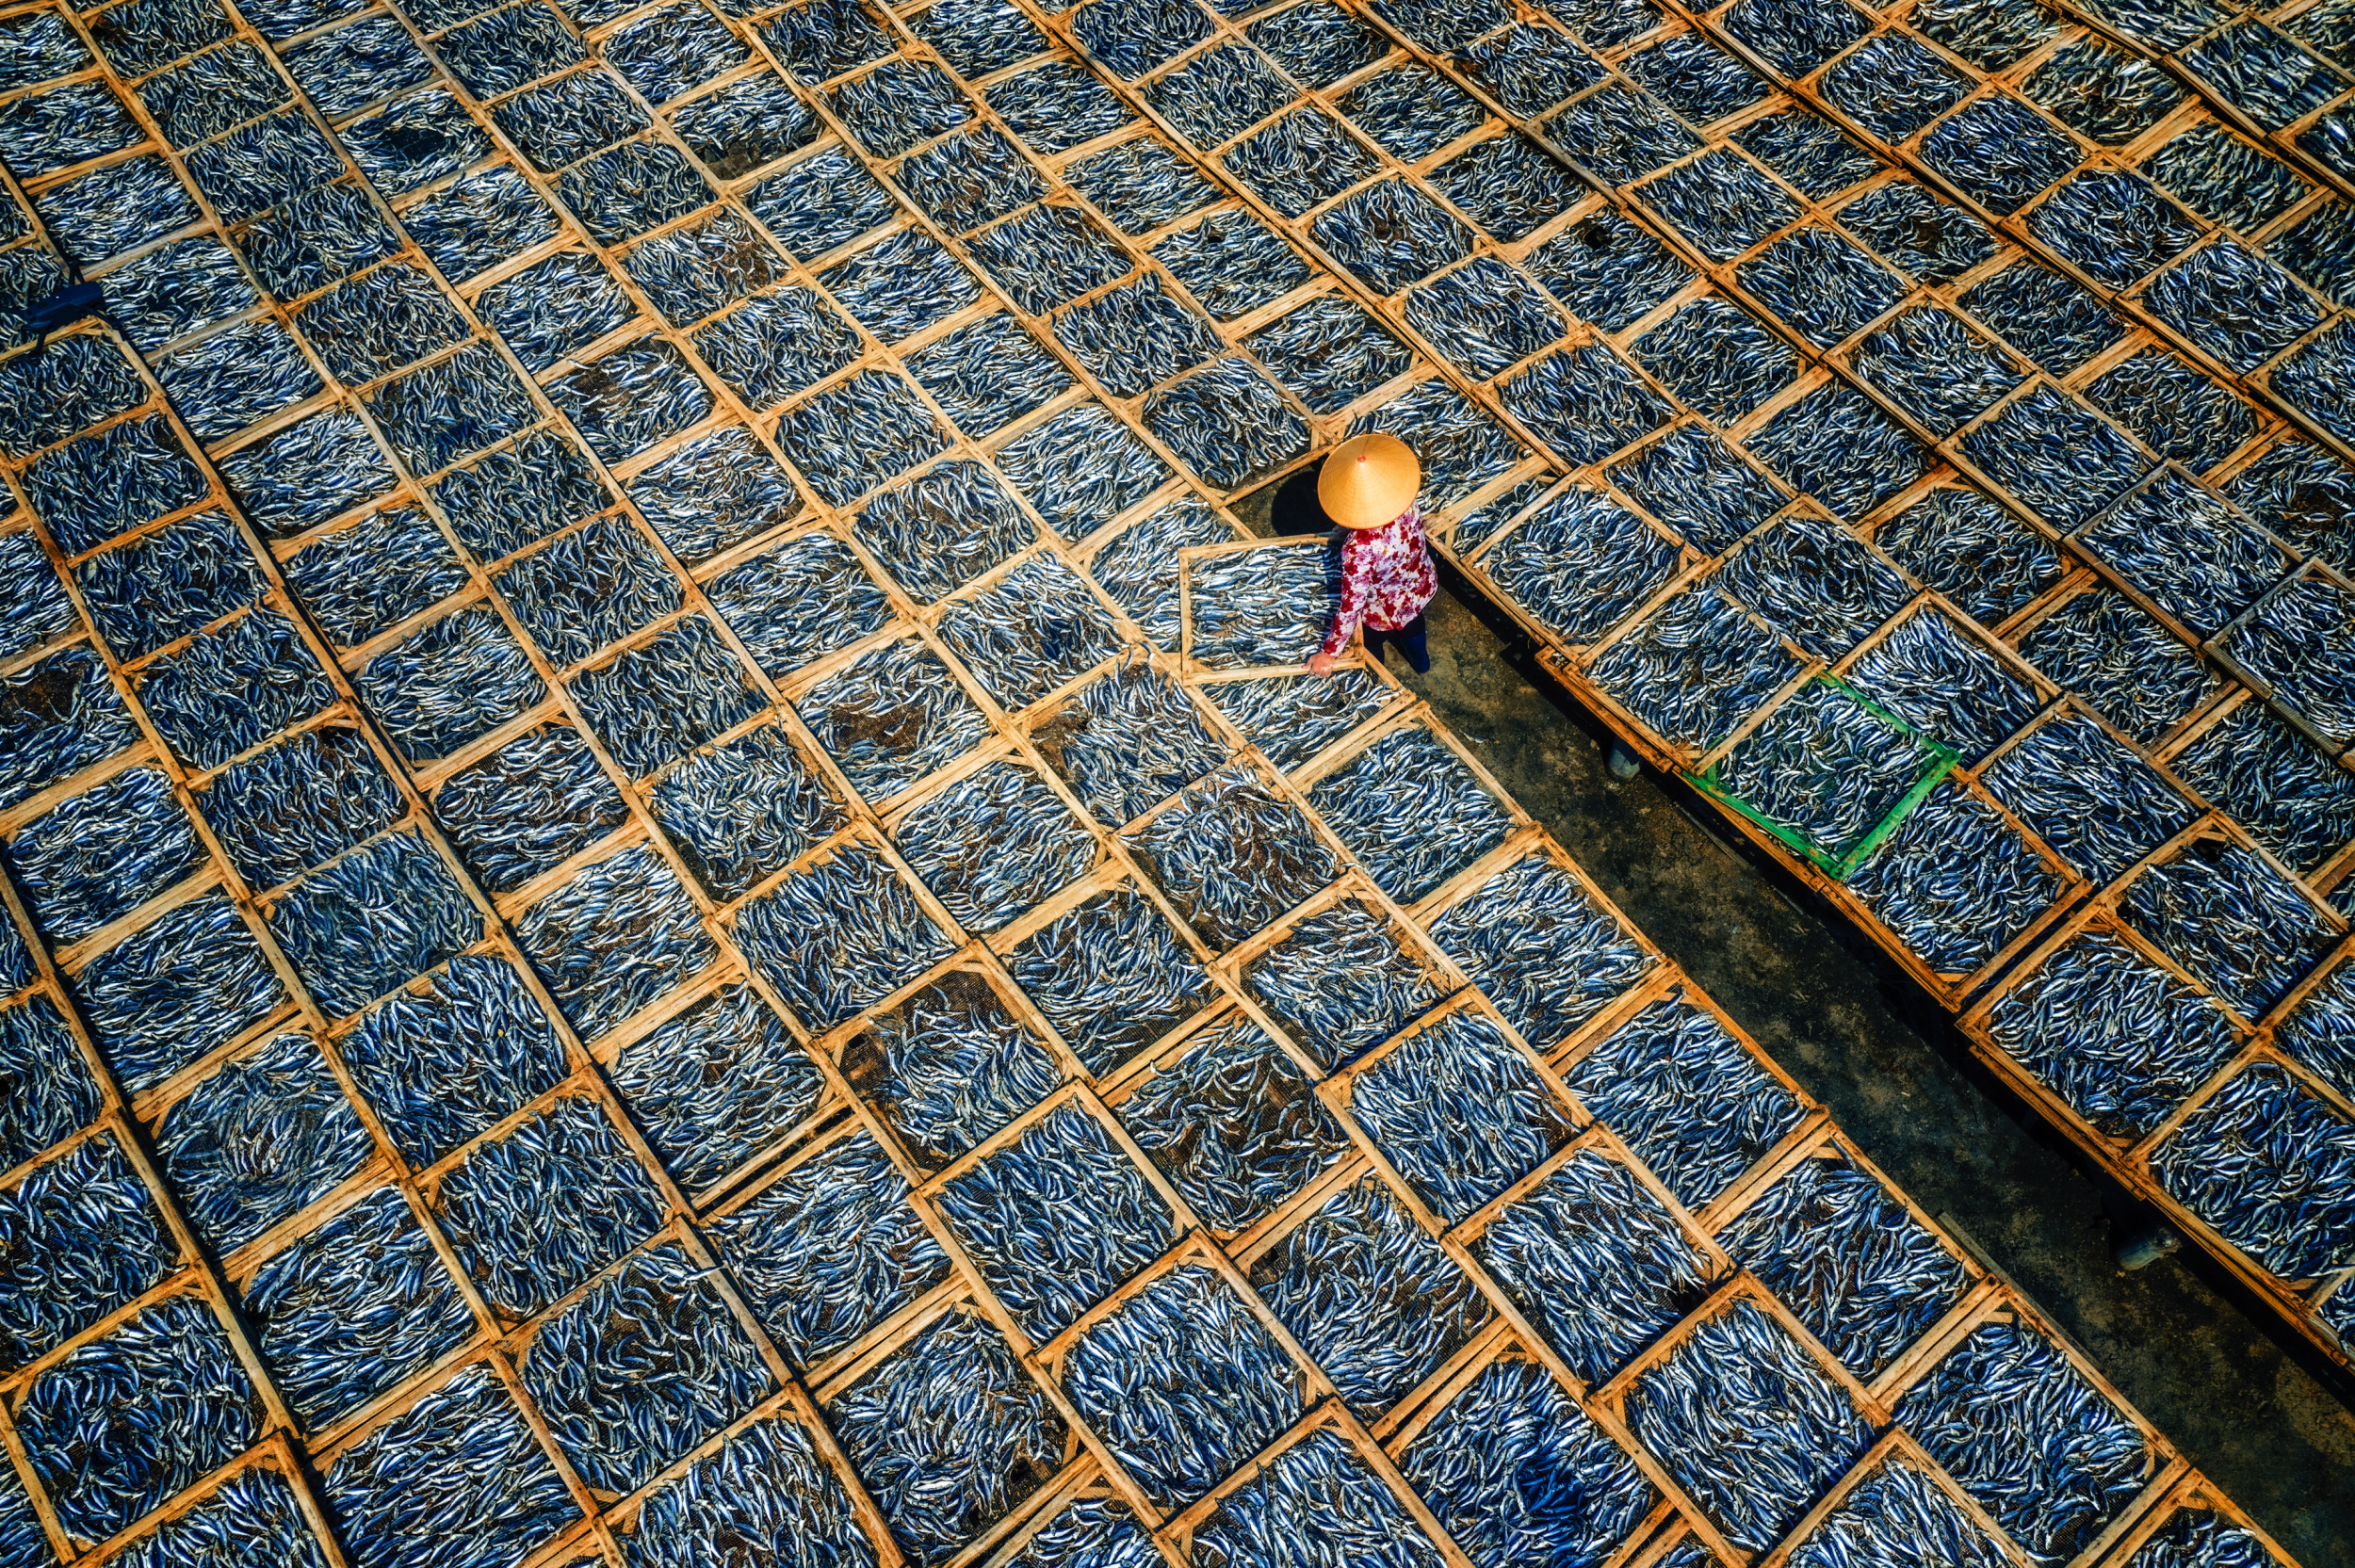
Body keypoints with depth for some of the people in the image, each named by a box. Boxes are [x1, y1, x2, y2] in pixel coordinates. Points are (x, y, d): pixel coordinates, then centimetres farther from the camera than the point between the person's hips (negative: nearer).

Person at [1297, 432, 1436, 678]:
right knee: (1412, 622, 39)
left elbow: (1351, 606, -36)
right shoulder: (1408, 506, -31)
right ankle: (1422, 664, 72)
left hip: (1384, 613, -5)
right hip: (1422, 589, 5)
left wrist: (1329, 652, -24)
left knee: (1371, 643, 32)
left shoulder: (1360, 549, -46)